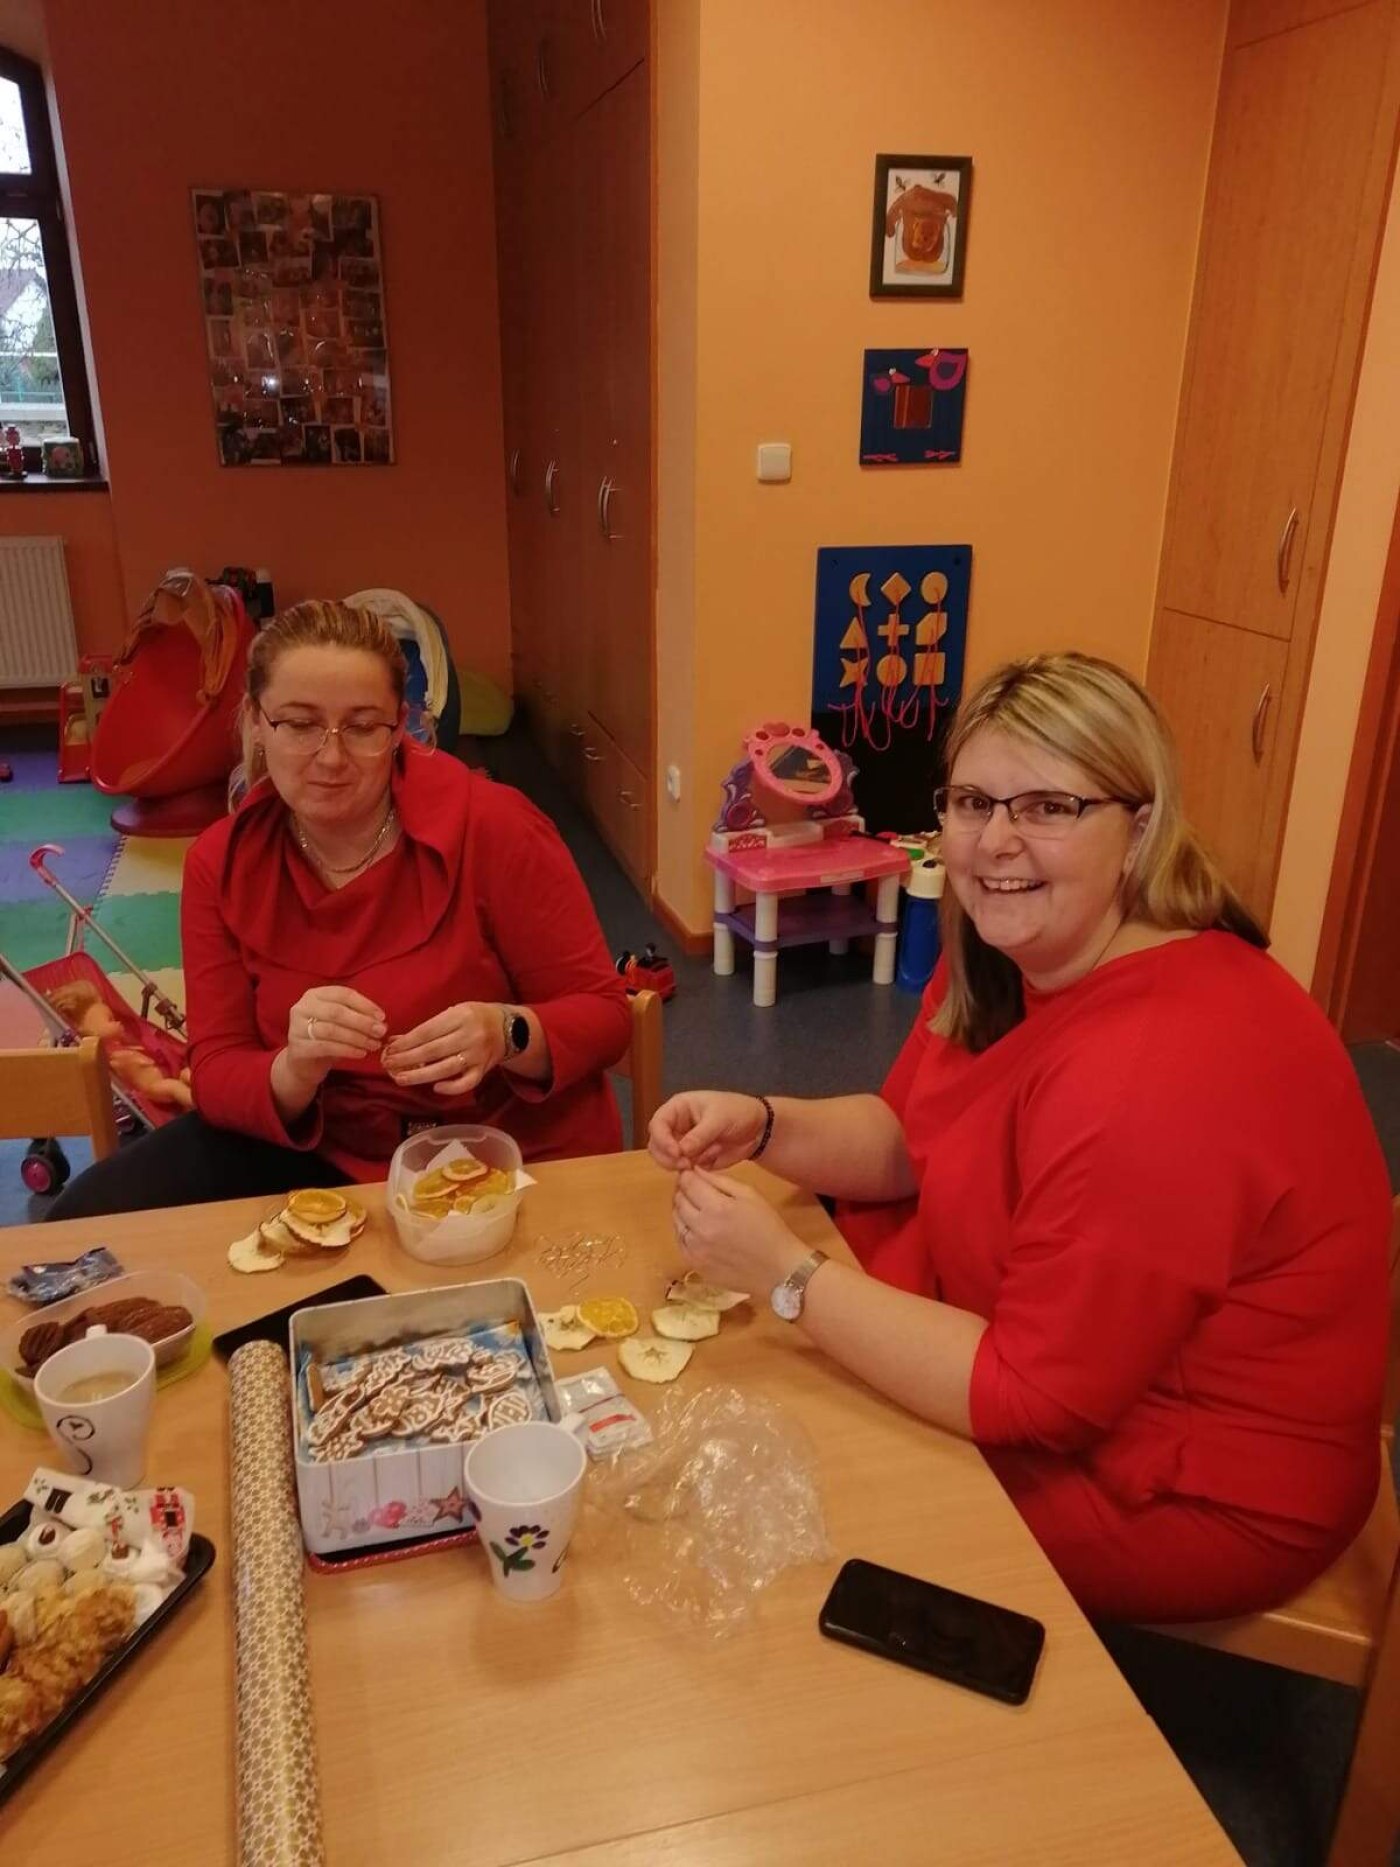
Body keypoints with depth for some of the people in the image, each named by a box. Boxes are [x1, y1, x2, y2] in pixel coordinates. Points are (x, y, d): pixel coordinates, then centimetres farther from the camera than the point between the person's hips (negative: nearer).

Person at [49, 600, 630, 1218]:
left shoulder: (492, 825, -17)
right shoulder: (221, 863, -5)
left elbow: (603, 1013, -11)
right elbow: (218, 1074, -5)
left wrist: (507, 1035, -33)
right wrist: (294, 1073, -29)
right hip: (330, 1153, 4)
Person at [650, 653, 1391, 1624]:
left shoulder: (1155, 1079, -35)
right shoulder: (1007, 962, -5)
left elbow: (1030, 1394, -30)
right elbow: (908, 1140, 6)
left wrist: (785, 1275, -27)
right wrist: (760, 1125, -12)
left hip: (1189, 1497, -8)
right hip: (1039, 1354, 8)